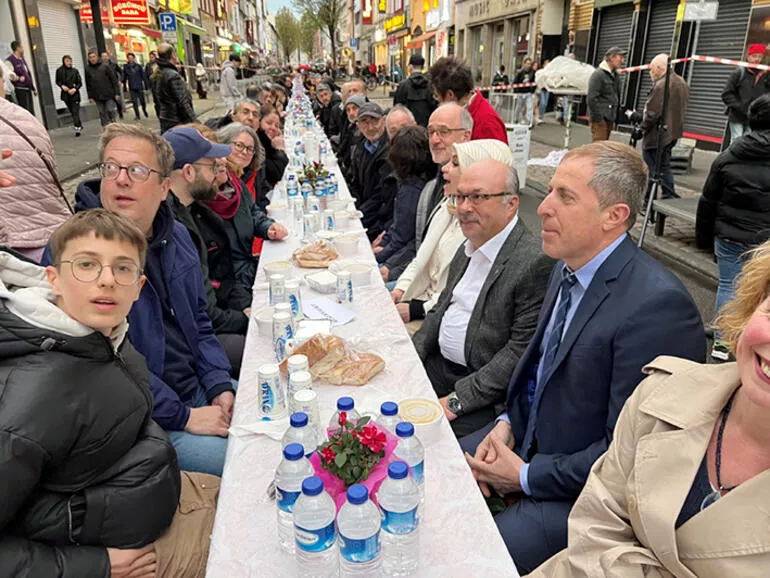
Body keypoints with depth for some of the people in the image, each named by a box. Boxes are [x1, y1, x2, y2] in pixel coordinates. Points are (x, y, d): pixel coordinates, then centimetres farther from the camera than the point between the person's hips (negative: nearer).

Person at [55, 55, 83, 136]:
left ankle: (77, 128, -9)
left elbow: (79, 82, 2)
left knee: (75, 111, -8)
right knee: (72, 111, 10)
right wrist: (62, 86, -9)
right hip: (65, 94, 2)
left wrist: (75, 89, -13)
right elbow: (57, 81, 10)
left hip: (74, 93, -2)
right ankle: (79, 125, 23)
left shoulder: (75, 70, 1)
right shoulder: (59, 70, 2)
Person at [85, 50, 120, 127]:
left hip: (109, 95, -2)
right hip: (97, 97, 2)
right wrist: (90, 96, 6)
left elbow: (114, 80, -1)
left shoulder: (105, 66, 1)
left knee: (111, 111, -5)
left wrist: (117, 92, -7)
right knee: (102, 114, 3)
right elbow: (88, 84, 11)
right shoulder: (87, 69, 8)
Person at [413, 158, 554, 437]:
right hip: (438, 364, 8)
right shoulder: (469, 247, 9)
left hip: (487, 393, -8)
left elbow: (521, 351, -21)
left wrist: (458, 400, -20)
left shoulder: (536, 263, -20)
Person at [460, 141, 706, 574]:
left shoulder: (657, 306, -28)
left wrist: (526, 477, -14)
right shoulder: (569, 267, -1)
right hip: (527, 439, 8)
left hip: (582, 491, -7)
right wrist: (507, 422, -1)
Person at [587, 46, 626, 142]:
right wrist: (597, 118, -18)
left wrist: (615, 119, 16)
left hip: (610, 119, 8)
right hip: (600, 119, -8)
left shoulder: (616, 76, 17)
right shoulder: (598, 74, -9)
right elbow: (591, 99, -16)